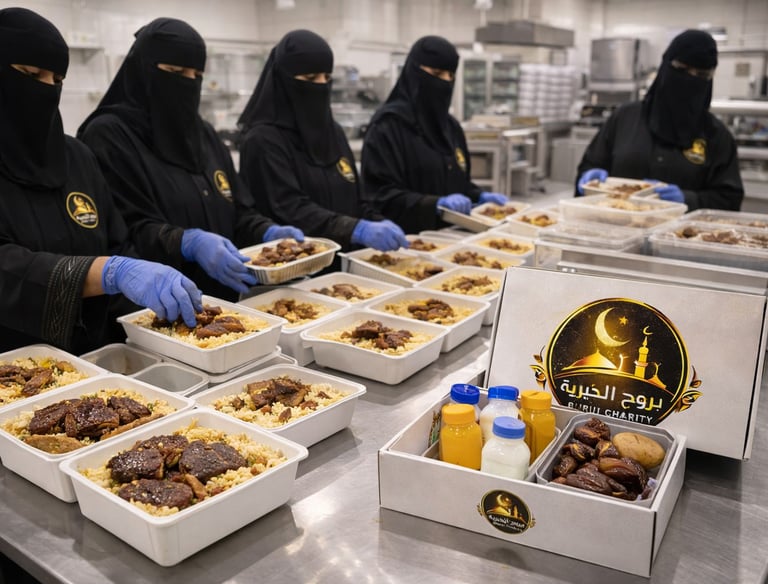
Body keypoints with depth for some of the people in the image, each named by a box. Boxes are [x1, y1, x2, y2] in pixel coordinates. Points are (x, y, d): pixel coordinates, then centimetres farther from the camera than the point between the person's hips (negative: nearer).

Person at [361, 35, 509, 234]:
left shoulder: (450, 125, 14)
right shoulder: (387, 125, -8)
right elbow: (380, 195, -14)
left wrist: (480, 196, 5)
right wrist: (436, 204, -23)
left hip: (451, 234, 6)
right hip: (408, 239, -6)